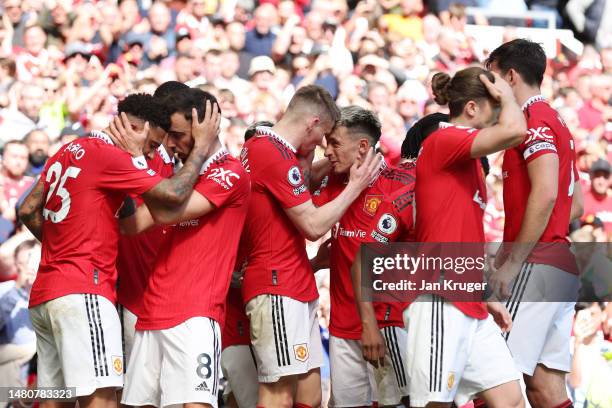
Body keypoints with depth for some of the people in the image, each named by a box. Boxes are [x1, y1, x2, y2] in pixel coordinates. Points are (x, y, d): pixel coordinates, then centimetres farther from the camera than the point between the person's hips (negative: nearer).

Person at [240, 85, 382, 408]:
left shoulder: (257, 146, 16)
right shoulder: (276, 154, -15)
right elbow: (313, 225, -14)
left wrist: (308, 158, 14)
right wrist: (355, 185, -4)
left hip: (297, 289, 11)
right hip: (278, 287, -11)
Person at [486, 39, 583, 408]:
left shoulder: (535, 119, -8)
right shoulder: (556, 121, 22)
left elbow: (545, 193, -20)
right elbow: (575, 205, 24)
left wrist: (513, 262, -19)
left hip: (536, 266, -10)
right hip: (562, 265, 10)